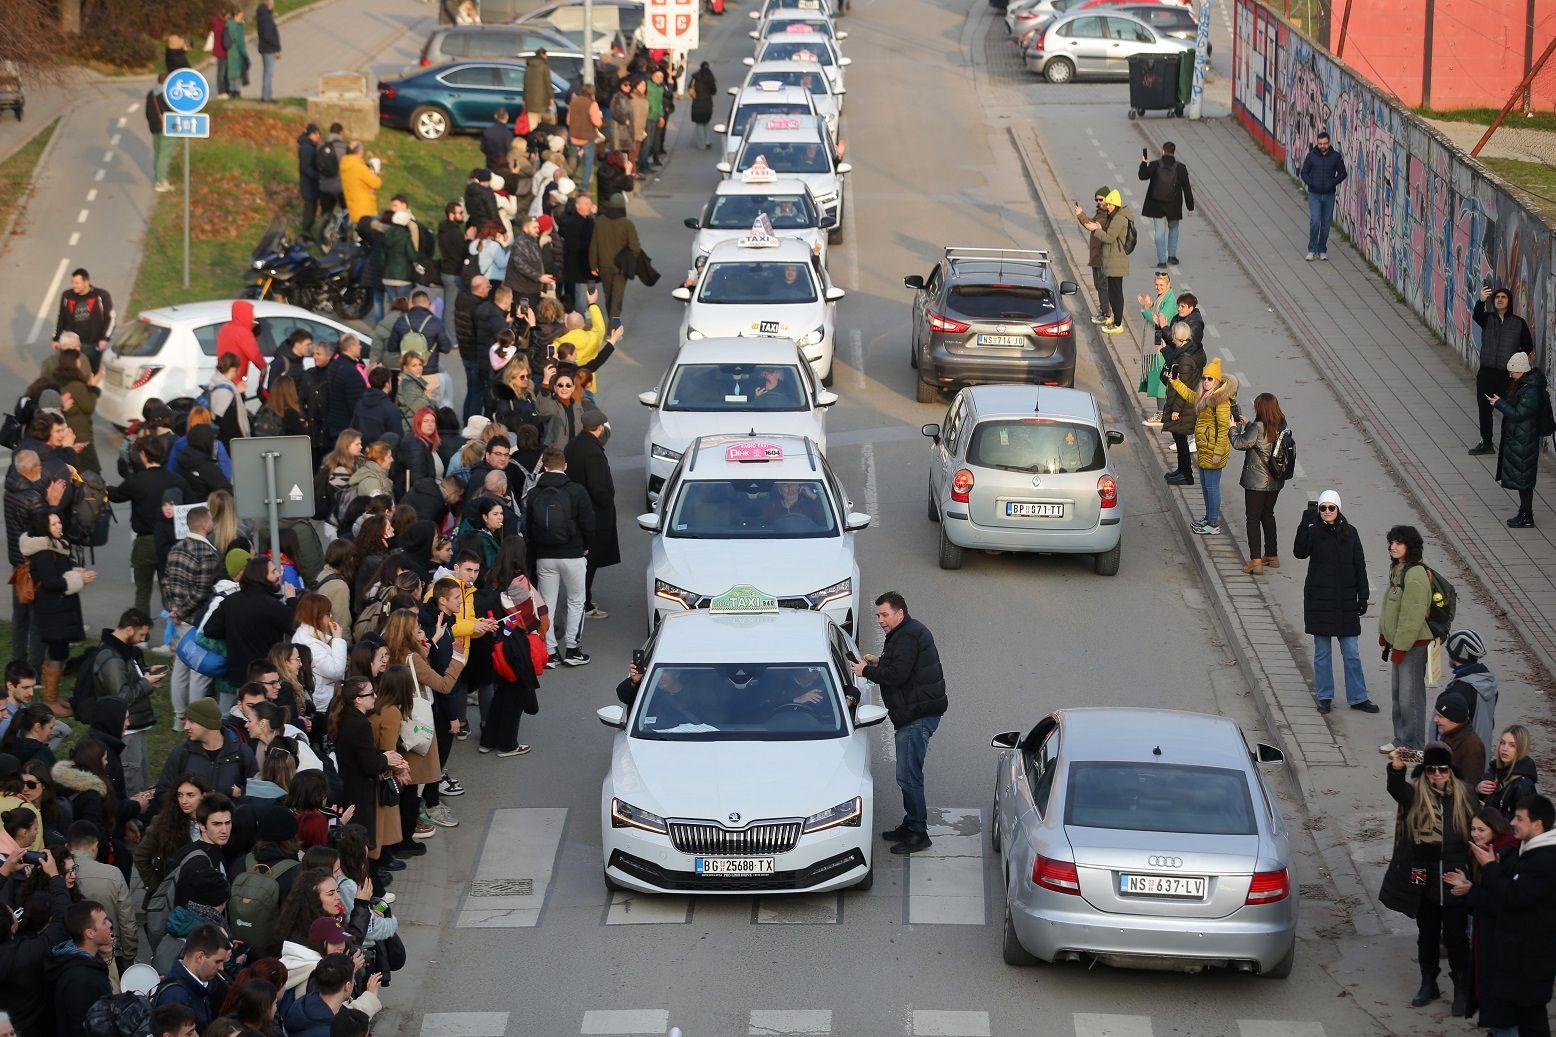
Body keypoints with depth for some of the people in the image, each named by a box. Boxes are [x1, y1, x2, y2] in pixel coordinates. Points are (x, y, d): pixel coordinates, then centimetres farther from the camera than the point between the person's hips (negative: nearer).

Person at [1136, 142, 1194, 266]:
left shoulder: (1155, 165, -12)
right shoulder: (1180, 168, -8)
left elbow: (1143, 176, -1)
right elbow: (1186, 188, -4)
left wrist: (1143, 163, 15)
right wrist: (1190, 206, 4)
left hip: (1156, 205, -1)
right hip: (1173, 206, 1)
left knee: (1160, 232, 6)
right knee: (1173, 228, 23)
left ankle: (1161, 260, 3)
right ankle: (1172, 255, 20)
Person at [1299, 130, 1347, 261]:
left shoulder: (1336, 157, -2)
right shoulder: (1311, 156, -3)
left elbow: (1342, 173, 5)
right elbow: (1303, 173, 4)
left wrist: (1332, 183, -10)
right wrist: (1311, 184, -13)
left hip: (1329, 195, 1)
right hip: (1314, 195, -1)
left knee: (1326, 223, 6)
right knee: (1315, 221, -12)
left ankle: (1322, 250, 18)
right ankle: (1312, 250, 0)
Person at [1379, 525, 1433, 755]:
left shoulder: (1415, 575, -23)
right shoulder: (1397, 568, 8)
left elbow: (1413, 616, -23)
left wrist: (1400, 647, -20)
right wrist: (1384, 633, 20)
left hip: (1414, 644, -10)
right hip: (1398, 641, 10)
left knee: (1410, 696, -2)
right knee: (1397, 693, 18)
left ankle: (1413, 746, 7)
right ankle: (1401, 739, 29)